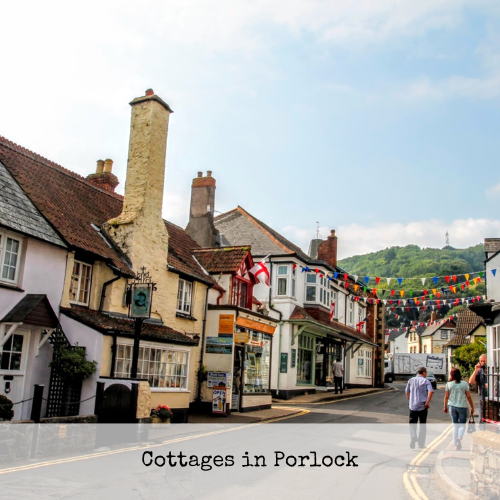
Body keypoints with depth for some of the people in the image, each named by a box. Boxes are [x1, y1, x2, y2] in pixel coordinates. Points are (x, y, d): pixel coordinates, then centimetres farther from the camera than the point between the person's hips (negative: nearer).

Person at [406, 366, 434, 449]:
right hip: (423, 406, -1)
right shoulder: (426, 381, -1)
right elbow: (431, 391, -17)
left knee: (412, 423, 7)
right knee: (422, 425, 12)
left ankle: (413, 436, -21)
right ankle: (421, 444, 16)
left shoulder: (411, 380, 7)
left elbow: (407, 392, 11)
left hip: (413, 405, 1)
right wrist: (427, 402, -13)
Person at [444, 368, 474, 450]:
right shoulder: (465, 384, -4)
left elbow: (446, 397, 0)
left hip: (452, 406, 1)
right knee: (462, 425, 9)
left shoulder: (449, 384, -2)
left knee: (455, 425, 11)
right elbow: (468, 396, -4)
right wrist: (472, 407, 7)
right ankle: (460, 437, -21)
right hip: (462, 406, -1)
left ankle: (456, 445, 10)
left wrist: (445, 407, 12)